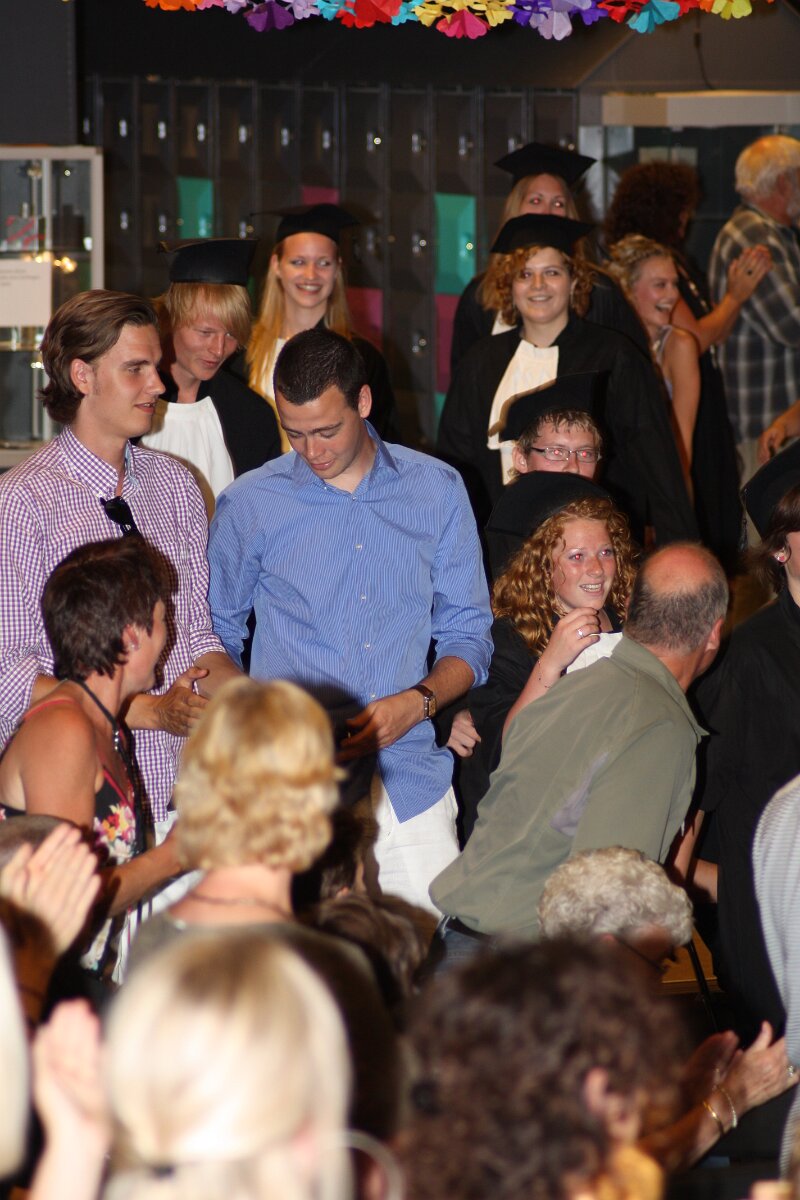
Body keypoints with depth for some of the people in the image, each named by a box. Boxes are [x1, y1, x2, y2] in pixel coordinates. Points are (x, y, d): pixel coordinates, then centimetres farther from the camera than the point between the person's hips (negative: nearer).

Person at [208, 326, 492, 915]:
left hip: (408, 781, 1)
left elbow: (468, 635, 13)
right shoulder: (248, 505, 6)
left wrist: (416, 702, -7)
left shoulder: (436, 491, 9)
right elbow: (216, 637, 15)